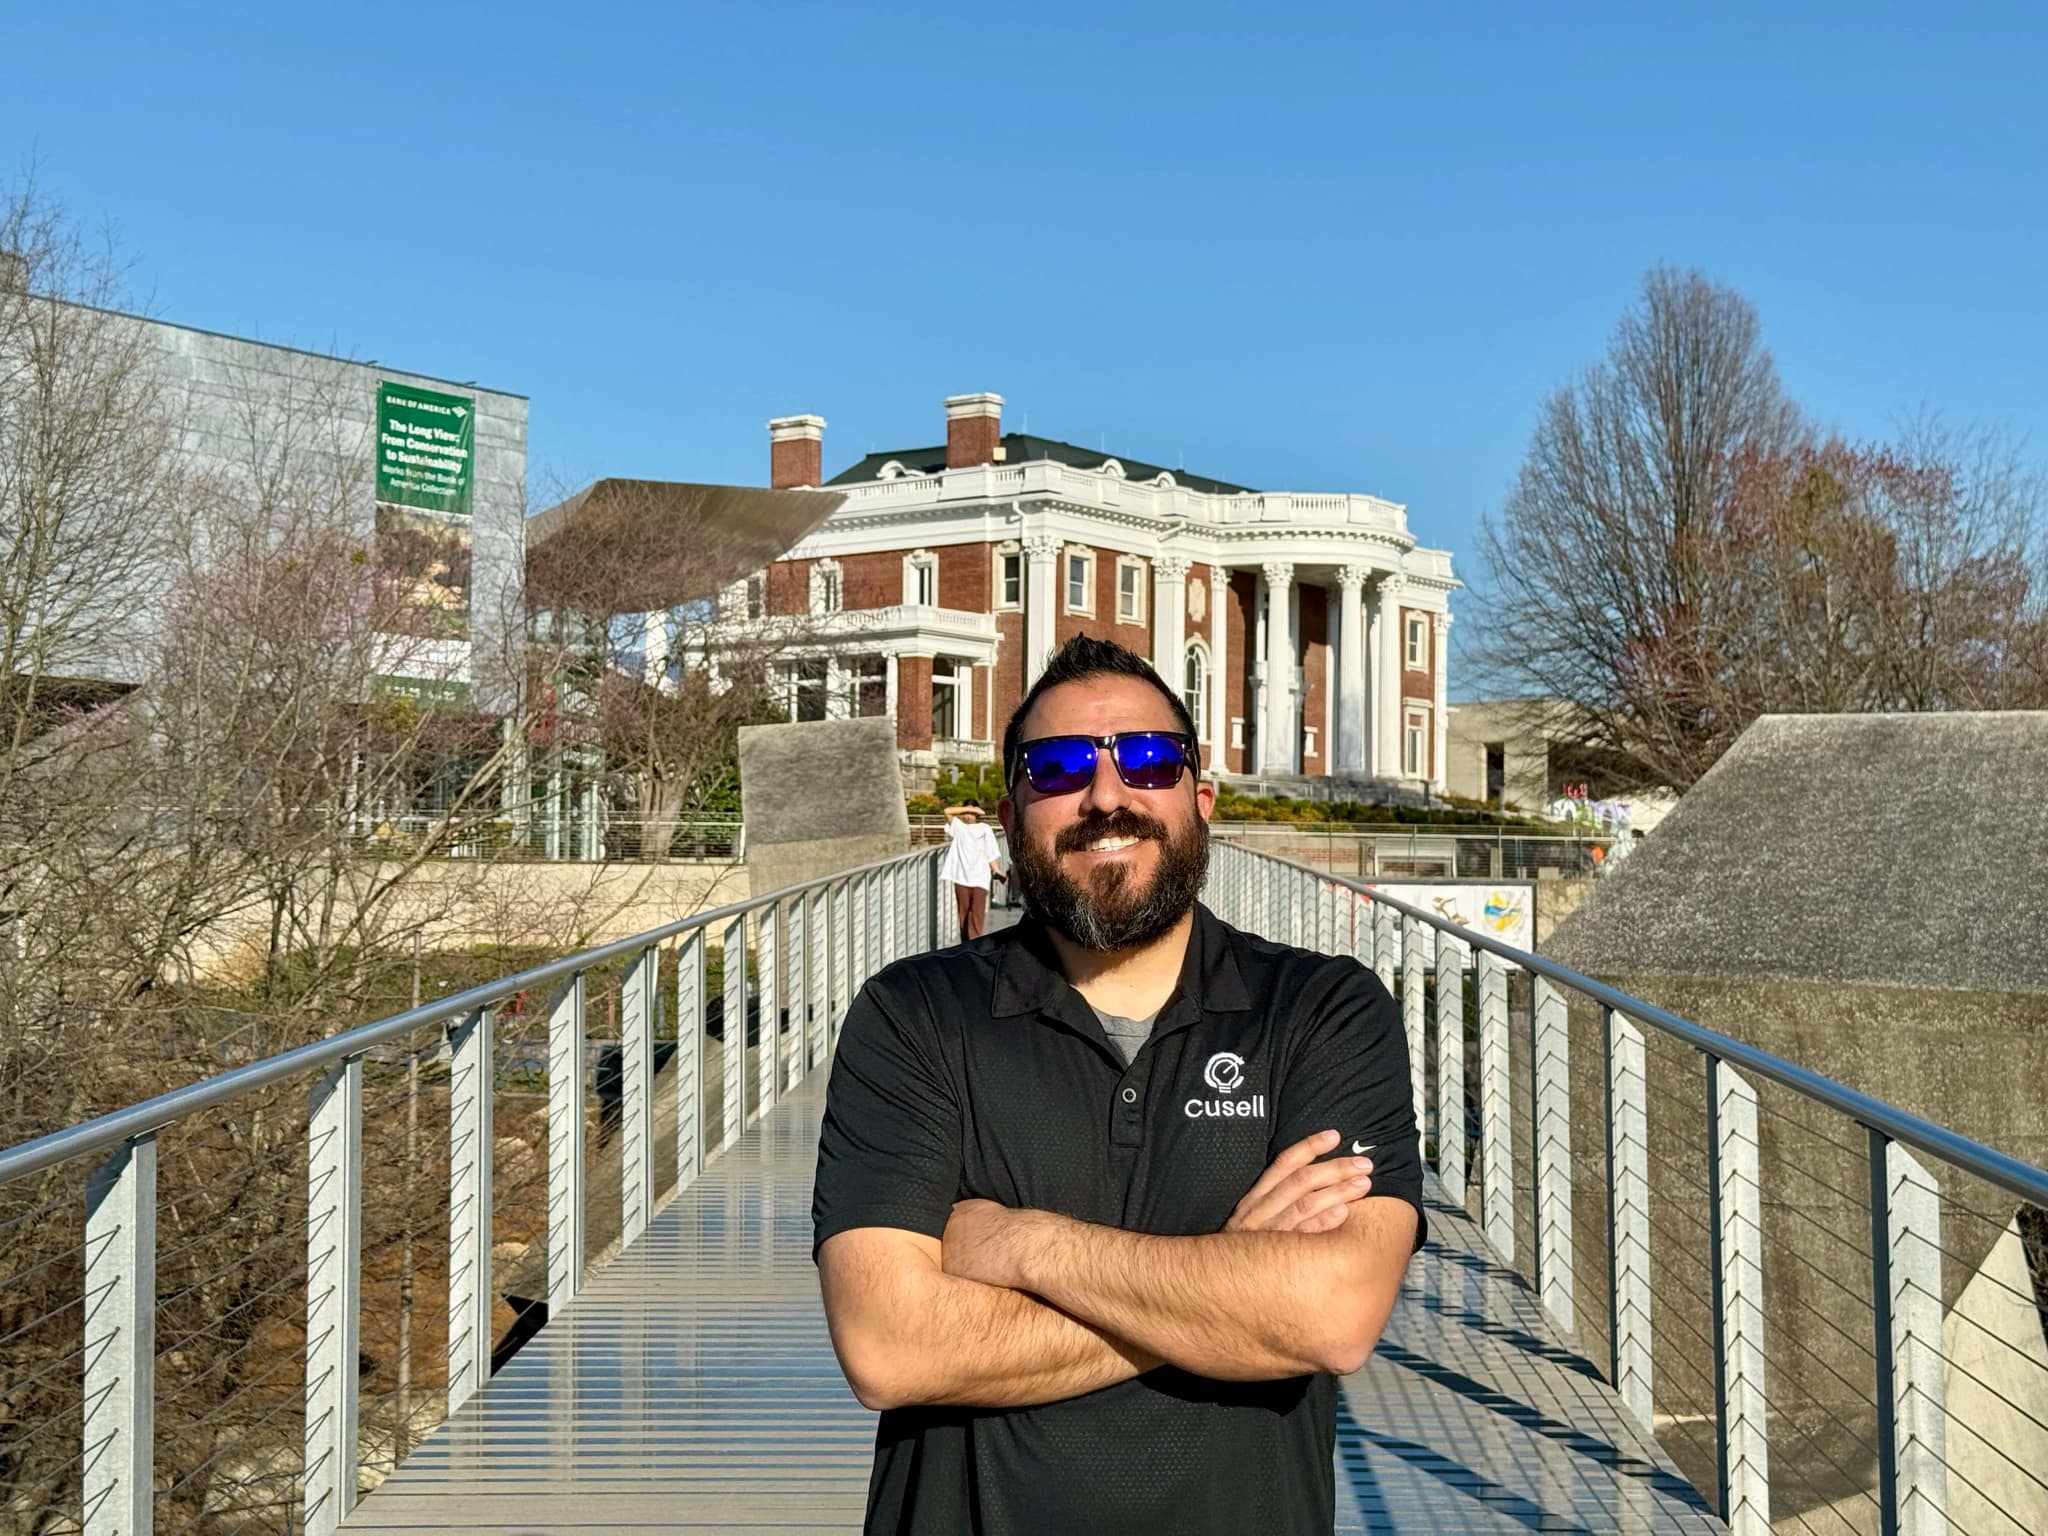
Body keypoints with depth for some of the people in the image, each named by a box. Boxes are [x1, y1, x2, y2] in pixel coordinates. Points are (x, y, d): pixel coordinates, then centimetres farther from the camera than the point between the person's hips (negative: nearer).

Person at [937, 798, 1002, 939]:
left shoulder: (984, 830, 7)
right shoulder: (959, 826, 10)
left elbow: (990, 853, 3)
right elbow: (948, 811, -4)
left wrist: (995, 870, -8)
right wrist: (967, 808, -7)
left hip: (979, 878, -2)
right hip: (961, 877, 2)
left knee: (977, 912, -10)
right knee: (963, 911, 3)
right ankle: (965, 942, 9)